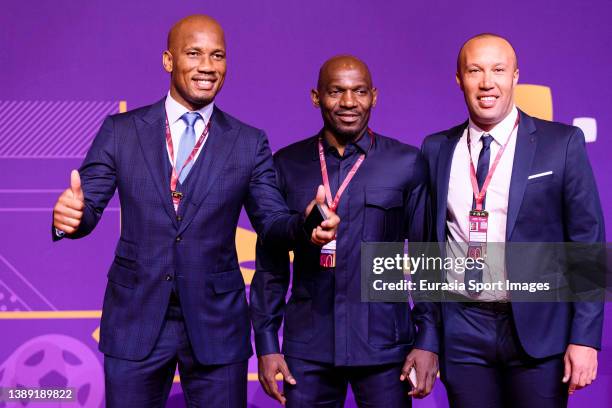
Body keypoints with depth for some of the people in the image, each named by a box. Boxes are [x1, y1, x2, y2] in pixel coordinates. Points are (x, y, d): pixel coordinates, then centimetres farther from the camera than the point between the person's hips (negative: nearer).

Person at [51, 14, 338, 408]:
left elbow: (272, 220, 0)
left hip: (216, 323, 0)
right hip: (135, 320, 0)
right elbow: (88, 209, -2)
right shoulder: (121, 131, 0)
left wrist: (307, 225, -23)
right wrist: (69, 215, -26)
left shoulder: (250, 143, 1)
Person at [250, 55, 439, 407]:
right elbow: (271, 262, 5)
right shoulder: (287, 164, 3)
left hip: (384, 345, -1)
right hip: (307, 347, 1)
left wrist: (427, 341, -3)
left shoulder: (407, 164, -1)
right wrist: (267, 344, 3)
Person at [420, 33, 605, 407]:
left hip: (539, 330, -2)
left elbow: (588, 242, -4)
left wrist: (585, 338, -9)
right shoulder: (436, 150, 5)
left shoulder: (562, 144, -3)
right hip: (462, 333, 2)